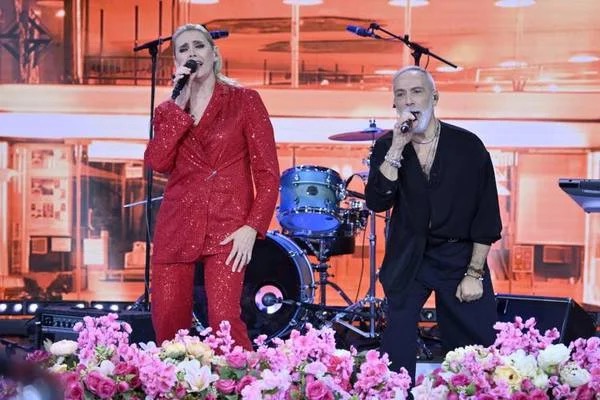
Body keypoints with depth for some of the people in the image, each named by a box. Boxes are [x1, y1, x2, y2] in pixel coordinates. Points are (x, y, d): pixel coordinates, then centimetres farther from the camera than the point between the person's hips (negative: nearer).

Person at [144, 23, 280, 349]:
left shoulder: (244, 100, 3)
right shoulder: (167, 110, 13)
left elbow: (268, 173, -2)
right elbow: (157, 162, -6)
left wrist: (253, 226, -13)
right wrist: (179, 104, -9)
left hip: (228, 227, -4)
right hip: (176, 225, 4)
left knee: (224, 319, -16)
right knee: (167, 323, 3)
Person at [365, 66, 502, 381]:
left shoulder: (467, 145, -6)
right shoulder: (386, 146, -1)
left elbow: (486, 214, -5)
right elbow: (377, 203, -15)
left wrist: (475, 273, -8)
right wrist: (397, 148, -21)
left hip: (459, 257, -1)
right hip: (407, 260, 1)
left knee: (479, 350, 1)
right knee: (396, 353, 3)